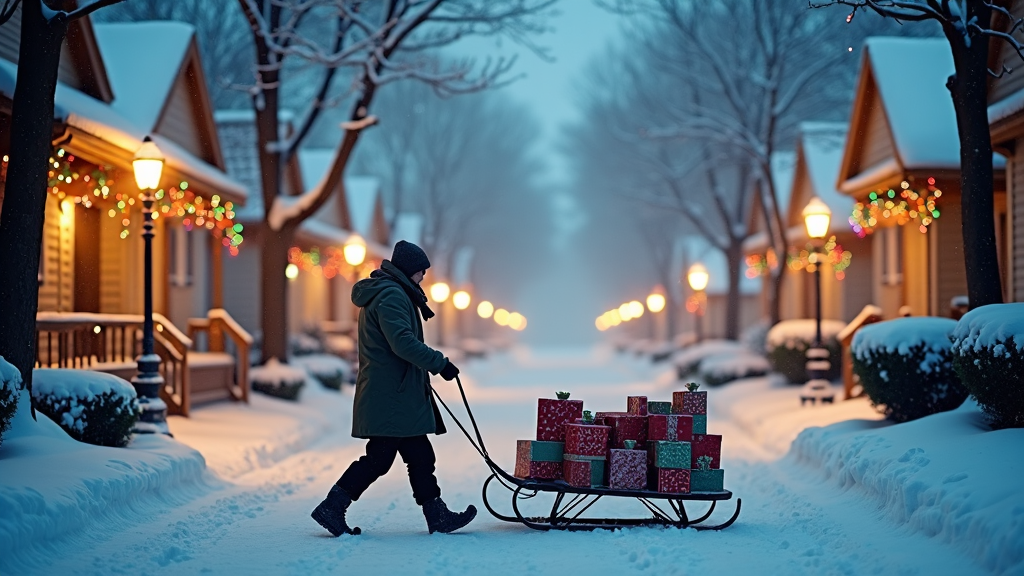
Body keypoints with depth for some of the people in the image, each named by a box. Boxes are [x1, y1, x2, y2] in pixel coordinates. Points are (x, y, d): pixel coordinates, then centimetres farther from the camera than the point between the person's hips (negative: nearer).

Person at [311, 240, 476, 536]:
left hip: (397, 396, 11)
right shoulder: (391, 295, -14)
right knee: (379, 458, -8)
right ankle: (331, 508, -2)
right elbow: (403, 342, -24)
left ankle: (437, 516, 13)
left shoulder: (385, 293, 20)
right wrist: (439, 362, -20)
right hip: (390, 397, -11)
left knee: (420, 456, 10)